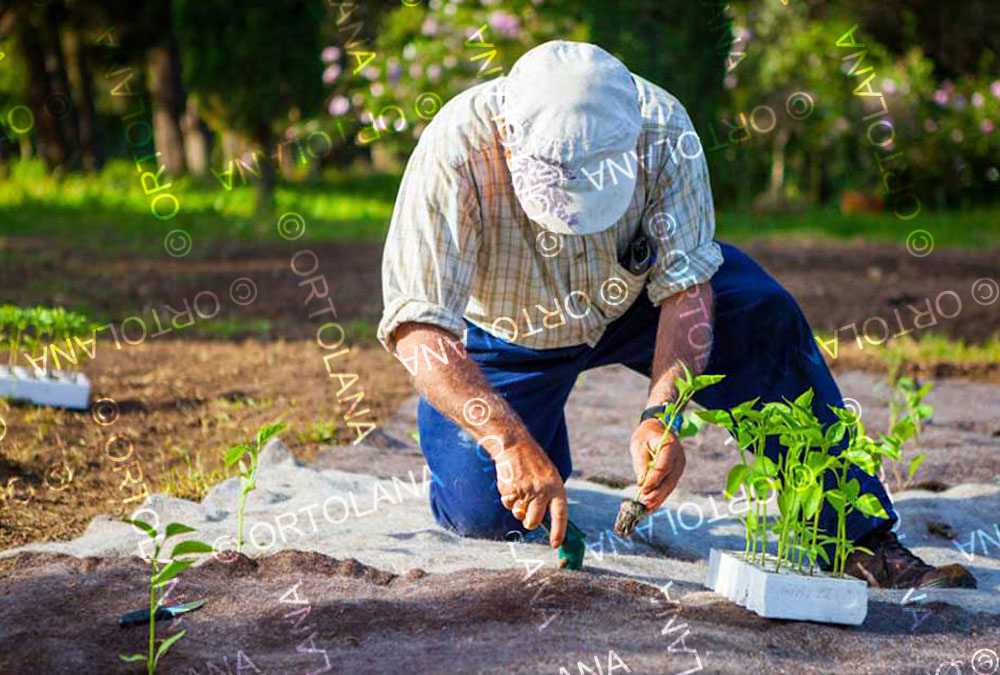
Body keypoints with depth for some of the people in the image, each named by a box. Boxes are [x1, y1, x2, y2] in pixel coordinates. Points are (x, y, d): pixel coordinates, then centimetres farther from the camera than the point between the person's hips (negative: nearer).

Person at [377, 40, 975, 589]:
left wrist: (661, 415, -43)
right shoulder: (456, 149, -36)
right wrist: (510, 440, -52)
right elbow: (420, 327, -40)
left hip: (633, 297, 1)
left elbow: (686, 288, -28)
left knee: (762, 313, -26)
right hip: (505, 335, -1)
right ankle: (541, 425, 22)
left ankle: (861, 541, -23)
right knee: (479, 515, -15)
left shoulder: (662, 128, -32)